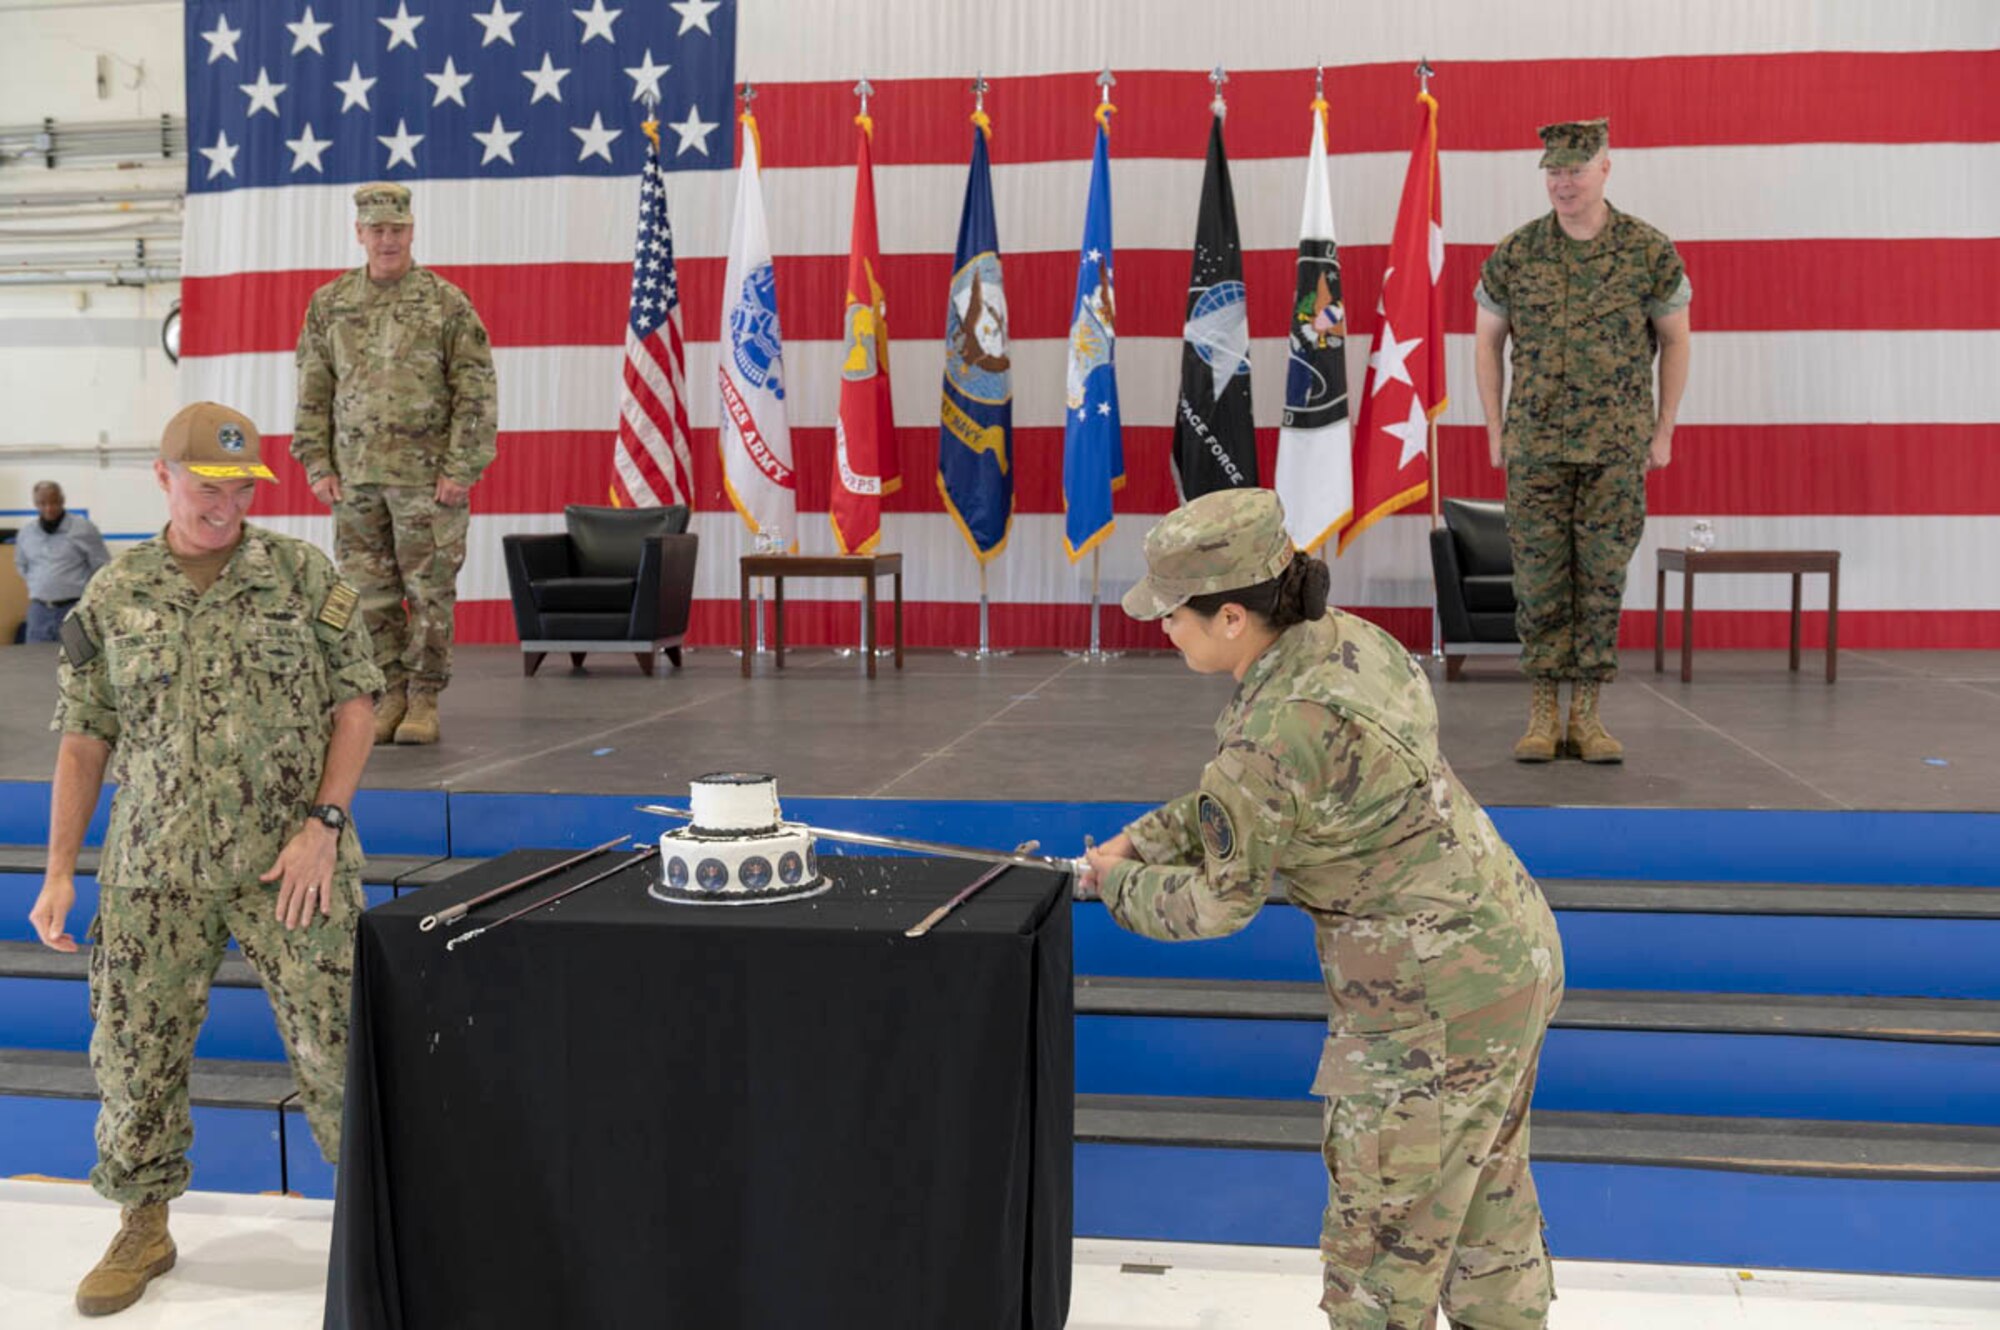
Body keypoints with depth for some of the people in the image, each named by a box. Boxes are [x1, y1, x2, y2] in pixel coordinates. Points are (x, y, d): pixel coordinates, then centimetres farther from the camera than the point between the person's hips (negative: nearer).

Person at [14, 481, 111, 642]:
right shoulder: (25, 533, 9)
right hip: (39, 610, 5)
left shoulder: (83, 528, -6)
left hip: (75, 608, -5)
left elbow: (102, 568, -2)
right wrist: (36, 587, 16)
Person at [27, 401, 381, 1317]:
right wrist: (60, 871, 5)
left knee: (336, 1042, -1)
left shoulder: (304, 574, -1)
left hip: (290, 864, -2)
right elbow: (84, 738, 8)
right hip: (152, 872, 2)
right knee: (136, 1048, 10)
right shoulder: (112, 598, 4)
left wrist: (323, 824, -10)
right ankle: (143, 1231, 29)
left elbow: (357, 700, -1)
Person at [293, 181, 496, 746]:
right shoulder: (329, 304, 9)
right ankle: (390, 696, 16)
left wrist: (461, 469, -9)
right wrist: (317, 466, 4)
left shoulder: (446, 302, -1)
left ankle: (424, 700, 10)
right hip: (354, 476, 3)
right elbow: (312, 392, 12)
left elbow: (476, 392, -3)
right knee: (370, 593, 6)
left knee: (430, 590, 0)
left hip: (427, 476, -3)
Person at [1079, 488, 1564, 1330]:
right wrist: (1143, 839, 8)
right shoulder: (1342, 640, -1)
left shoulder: (1279, 731, -27)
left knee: (1382, 1235, 10)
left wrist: (1121, 882, 6)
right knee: (1486, 1190, 26)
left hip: (1436, 1003, -9)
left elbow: (1216, 903, -11)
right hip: (1511, 945, 9)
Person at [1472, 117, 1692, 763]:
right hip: (1535, 445, 1)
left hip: (1617, 447, 0)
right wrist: (1495, 430, 6)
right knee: (1539, 578, 1)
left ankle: (1586, 715, 10)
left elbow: (1675, 339, 7)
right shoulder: (1515, 254, 1)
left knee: (1603, 579, 2)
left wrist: (1663, 430, 4)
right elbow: (1487, 341, 10)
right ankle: (1543, 714, 10)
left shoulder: (1649, 251, -1)